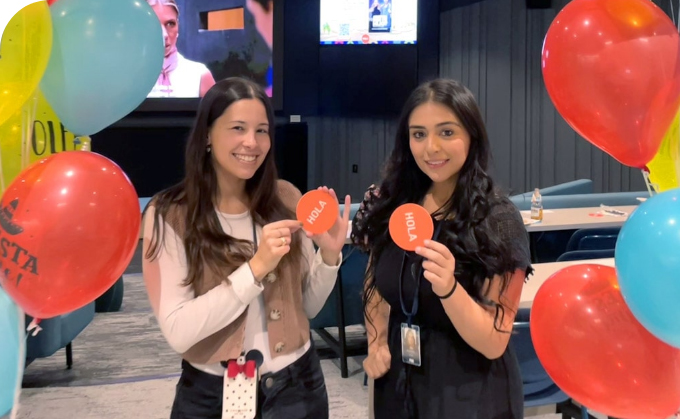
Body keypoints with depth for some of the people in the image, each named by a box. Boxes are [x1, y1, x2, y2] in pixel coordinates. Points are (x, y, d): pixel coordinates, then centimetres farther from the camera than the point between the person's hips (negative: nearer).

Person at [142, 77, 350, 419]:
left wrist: (328, 255, -13)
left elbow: (308, 307, 4)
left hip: (296, 385, 3)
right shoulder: (169, 215, -12)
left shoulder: (286, 200, -3)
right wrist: (255, 269, -26)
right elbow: (178, 332, -19)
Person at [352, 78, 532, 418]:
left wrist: (448, 287, -33)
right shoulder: (391, 205, -5)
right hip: (398, 384, 4)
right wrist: (376, 343, -3)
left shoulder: (499, 220, -16)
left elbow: (494, 344, -18)